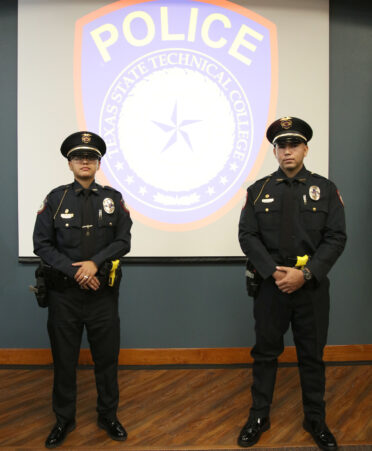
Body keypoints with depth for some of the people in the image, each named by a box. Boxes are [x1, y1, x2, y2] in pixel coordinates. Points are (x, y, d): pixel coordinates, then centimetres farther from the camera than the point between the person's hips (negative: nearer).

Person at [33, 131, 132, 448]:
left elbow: (123, 241, -2)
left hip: (103, 292, 1)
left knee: (107, 357, 11)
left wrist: (94, 263, -17)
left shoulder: (113, 198, 3)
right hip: (64, 293, 0)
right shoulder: (56, 198, 0)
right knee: (64, 359, 12)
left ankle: (108, 416, 32)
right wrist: (75, 272, -13)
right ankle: (64, 420, 33)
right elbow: (42, 244, -3)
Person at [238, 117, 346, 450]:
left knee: (312, 356, 13)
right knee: (265, 353, 11)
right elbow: (247, 236, -3)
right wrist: (274, 272, -14)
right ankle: (259, 417, 30)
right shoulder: (259, 190, 4)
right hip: (270, 285, 0)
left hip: (312, 287, 0)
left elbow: (336, 238, -4)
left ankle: (316, 421, 33)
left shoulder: (325, 189, 3)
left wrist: (304, 273, -15)